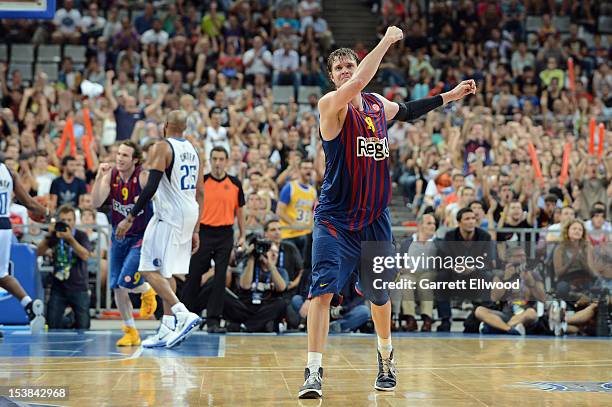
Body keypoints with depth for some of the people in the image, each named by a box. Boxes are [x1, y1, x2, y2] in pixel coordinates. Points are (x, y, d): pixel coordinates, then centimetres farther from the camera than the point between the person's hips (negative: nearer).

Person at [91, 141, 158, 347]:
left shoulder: (143, 177, -18)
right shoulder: (111, 175, -5)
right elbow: (97, 203, -15)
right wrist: (99, 177, -25)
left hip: (141, 237, -5)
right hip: (119, 236, 5)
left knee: (126, 282, -19)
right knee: (117, 287, 2)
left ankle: (147, 291, 18)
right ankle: (131, 332, 17)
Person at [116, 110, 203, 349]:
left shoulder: (161, 147, -8)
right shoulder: (192, 150, 16)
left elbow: (151, 187, -18)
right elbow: (200, 193, 16)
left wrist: (130, 219, -14)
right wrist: (195, 230, 20)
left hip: (169, 214, -8)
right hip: (190, 215, 8)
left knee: (150, 270, -6)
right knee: (167, 272, 14)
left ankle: (184, 315, -20)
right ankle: (167, 330, 13)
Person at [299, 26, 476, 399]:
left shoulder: (380, 105, 6)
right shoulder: (331, 105, -13)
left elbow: (407, 111, 30)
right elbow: (357, 85, -34)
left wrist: (450, 96, 29)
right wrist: (387, 41, -27)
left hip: (375, 217, 5)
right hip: (335, 217, -5)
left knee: (379, 294, 18)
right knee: (323, 288, -21)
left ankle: (386, 356, 43)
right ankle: (314, 372, -17)